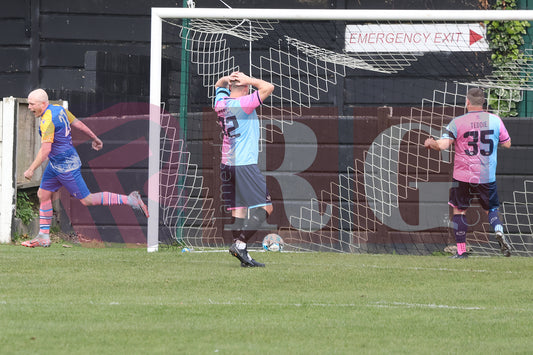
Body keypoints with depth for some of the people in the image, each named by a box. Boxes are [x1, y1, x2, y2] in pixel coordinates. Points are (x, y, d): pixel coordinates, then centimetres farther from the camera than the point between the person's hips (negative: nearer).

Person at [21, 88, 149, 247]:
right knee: (43, 195, 11)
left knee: (87, 200, -3)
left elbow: (45, 150, -29)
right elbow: (78, 124, 12)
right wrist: (95, 138, 25)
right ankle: (43, 237, 16)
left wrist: (31, 170, -22)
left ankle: (129, 200, 1)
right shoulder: (59, 110, 3)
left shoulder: (48, 120, -25)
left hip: (66, 166, -10)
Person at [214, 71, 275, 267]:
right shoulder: (243, 104, -13)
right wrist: (247, 79, -5)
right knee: (265, 207, -6)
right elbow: (268, 87, -15)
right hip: (245, 164, -8)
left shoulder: (221, 103, 8)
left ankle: (242, 253, 2)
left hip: (227, 163, 8)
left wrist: (228, 79, 9)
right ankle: (240, 243, -18)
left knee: (238, 207, 7)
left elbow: (219, 85, 30)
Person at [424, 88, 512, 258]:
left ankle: (461, 250, 7)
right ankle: (499, 231, -15)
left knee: (459, 210, 12)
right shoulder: (495, 120, -1)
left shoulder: (457, 122, -9)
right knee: (491, 209, 17)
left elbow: (442, 145, -15)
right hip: (487, 177, 2)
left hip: (463, 176, -2)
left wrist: (429, 143, 6)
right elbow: (507, 144, 9)